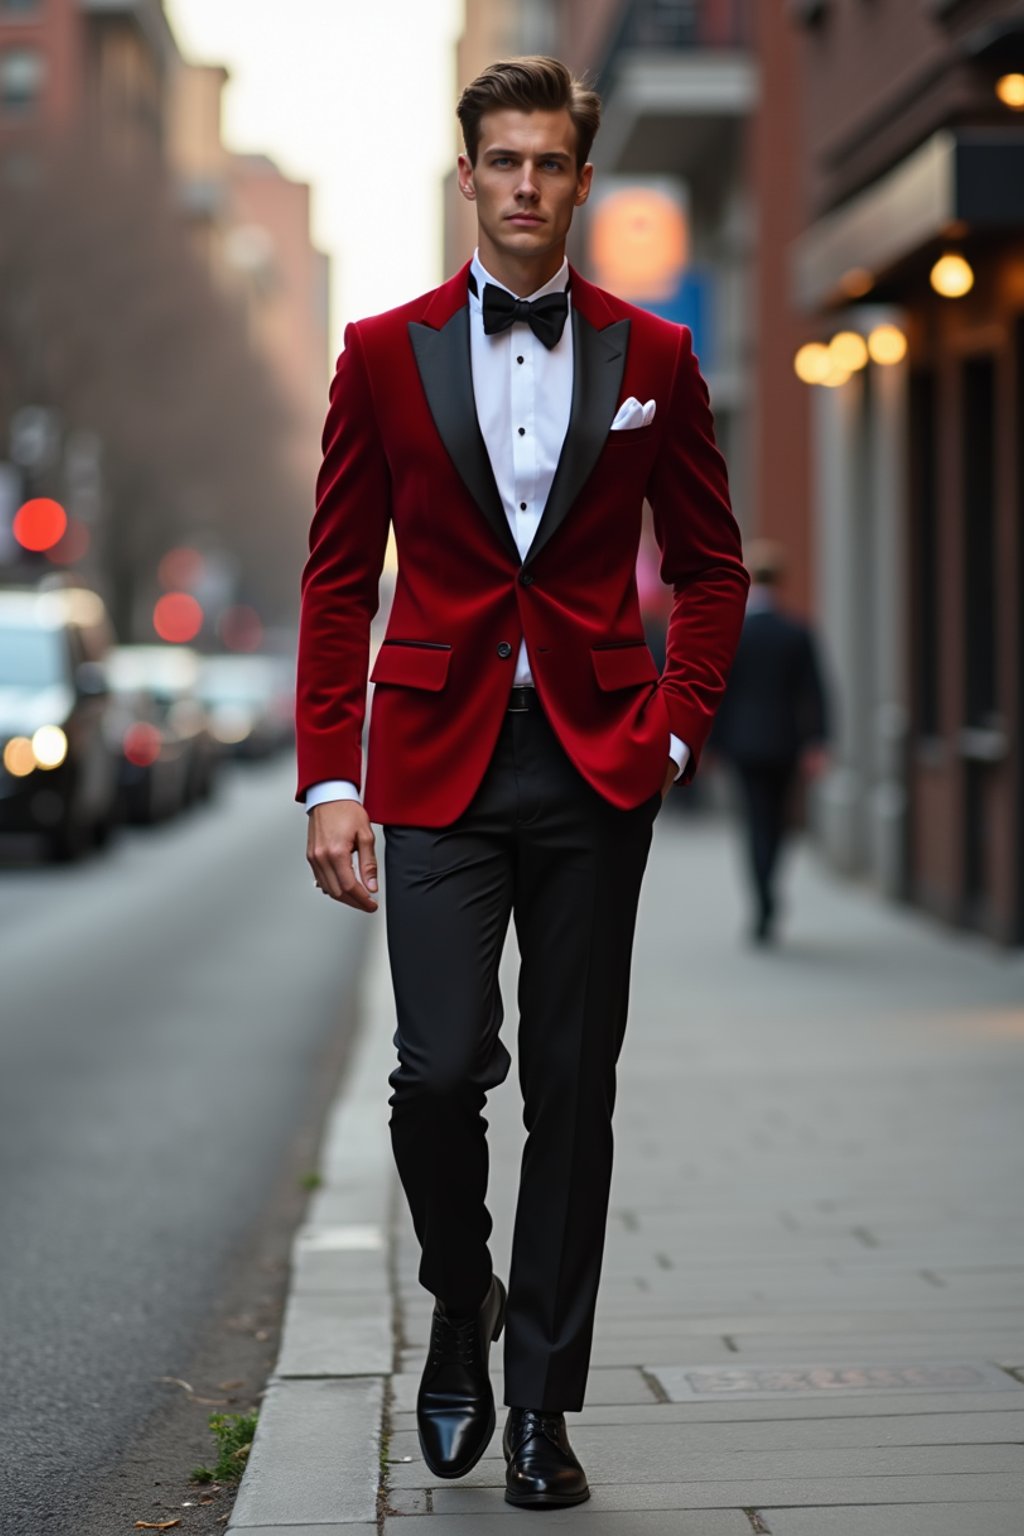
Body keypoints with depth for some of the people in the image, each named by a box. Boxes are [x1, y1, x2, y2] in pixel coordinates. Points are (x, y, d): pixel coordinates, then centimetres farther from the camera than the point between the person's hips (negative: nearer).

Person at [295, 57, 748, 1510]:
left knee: (573, 1092, 3)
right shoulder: (386, 353, 5)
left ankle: (543, 1405, 14)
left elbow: (711, 568, 13)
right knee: (440, 1072, -11)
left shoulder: (652, 357, 6)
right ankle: (461, 1307, 19)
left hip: (597, 764, 1)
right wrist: (330, 781, -2)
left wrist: (676, 730, -1)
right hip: (441, 762, -1)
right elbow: (339, 581, 5)